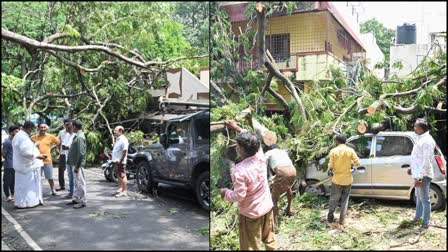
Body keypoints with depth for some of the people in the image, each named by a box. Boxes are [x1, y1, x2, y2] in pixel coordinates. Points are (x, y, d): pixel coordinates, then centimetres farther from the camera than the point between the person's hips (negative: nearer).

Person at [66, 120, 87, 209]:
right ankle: (76, 199, 26)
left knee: (80, 182, -3)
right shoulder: (77, 136, 13)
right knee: (77, 182, 17)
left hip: (78, 164, -10)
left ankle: (83, 202, 3)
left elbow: (81, 153, -23)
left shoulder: (80, 137, -18)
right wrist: (74, 164, 18)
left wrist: (77, 166, -22)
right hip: (75, 163, 10)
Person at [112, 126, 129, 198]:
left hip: (120, 161, -10)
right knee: (119, 176, 18)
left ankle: (124, 191, 0)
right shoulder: (117, 139, 15)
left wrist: (120, 160, -22)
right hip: (116, 161, 10)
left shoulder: (123, 139, -16)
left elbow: (125, 151, -21)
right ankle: (120, 189, 29)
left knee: (122, 176, -5)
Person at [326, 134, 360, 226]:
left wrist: (329, 170, 11)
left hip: (337, 179, -1)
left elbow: (331, 166, -11)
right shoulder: (350, 150, -6)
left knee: (334, 199, 13)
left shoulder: (333, 151, -10)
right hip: (347, 179, 1)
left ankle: (330, 217, 21)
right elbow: (357, 163, -6)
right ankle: (342, 220, 15)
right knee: (345, 200, 12)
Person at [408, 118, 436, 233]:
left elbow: (427, 161, -26)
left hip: (423, 176, -10)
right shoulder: (422, 138, 12)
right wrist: (413, 168, 28)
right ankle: (418, 216, 38)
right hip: (418, 174, 10)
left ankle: (426, 224, 8)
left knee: (424, 199, -1)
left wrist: (419, 177, -28)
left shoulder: (427, 141, -21)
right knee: (418, 196, 23)